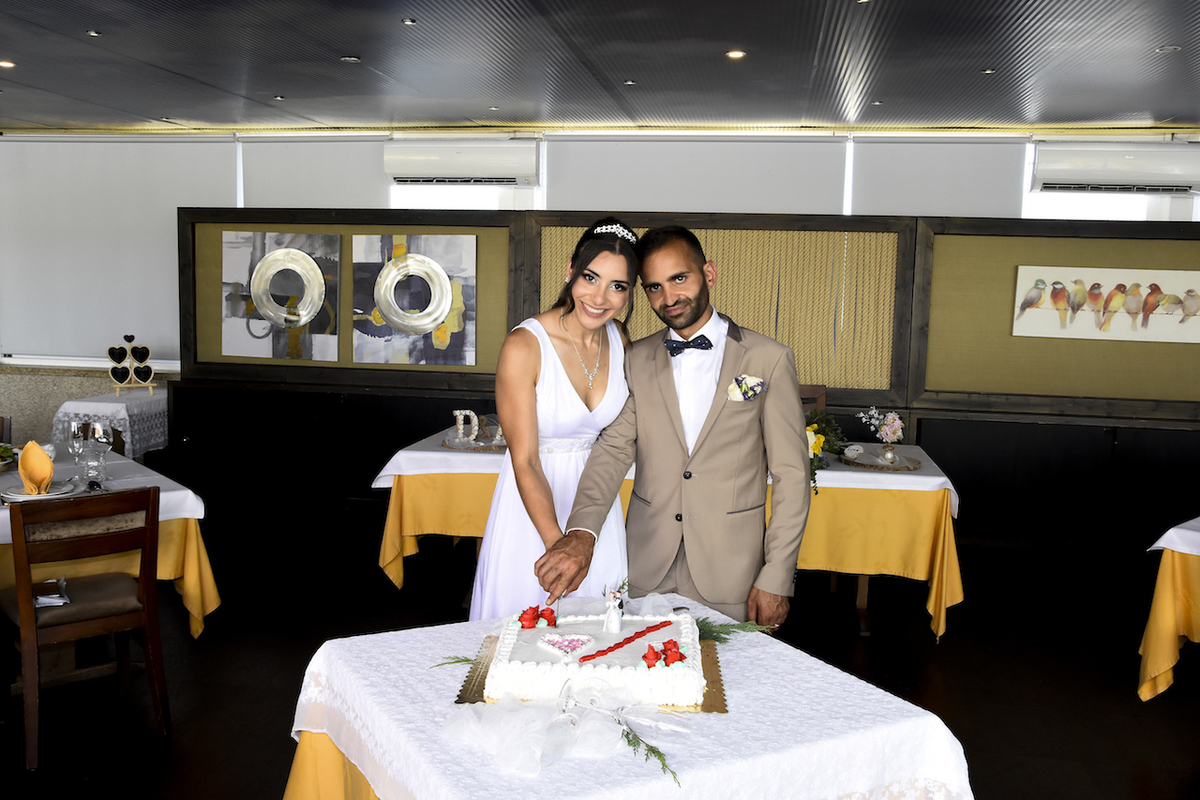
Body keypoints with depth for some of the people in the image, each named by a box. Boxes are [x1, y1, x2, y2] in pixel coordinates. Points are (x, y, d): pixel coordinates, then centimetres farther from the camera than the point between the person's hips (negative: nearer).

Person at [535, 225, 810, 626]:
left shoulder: (770, 359, -3)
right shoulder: (637, 360, 6)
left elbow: (791, 475, -3)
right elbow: (614, 449, -4)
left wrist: (776, 578, -8)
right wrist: (580, 533, -21)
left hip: (728, 573, -2)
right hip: (647, 567, 2)